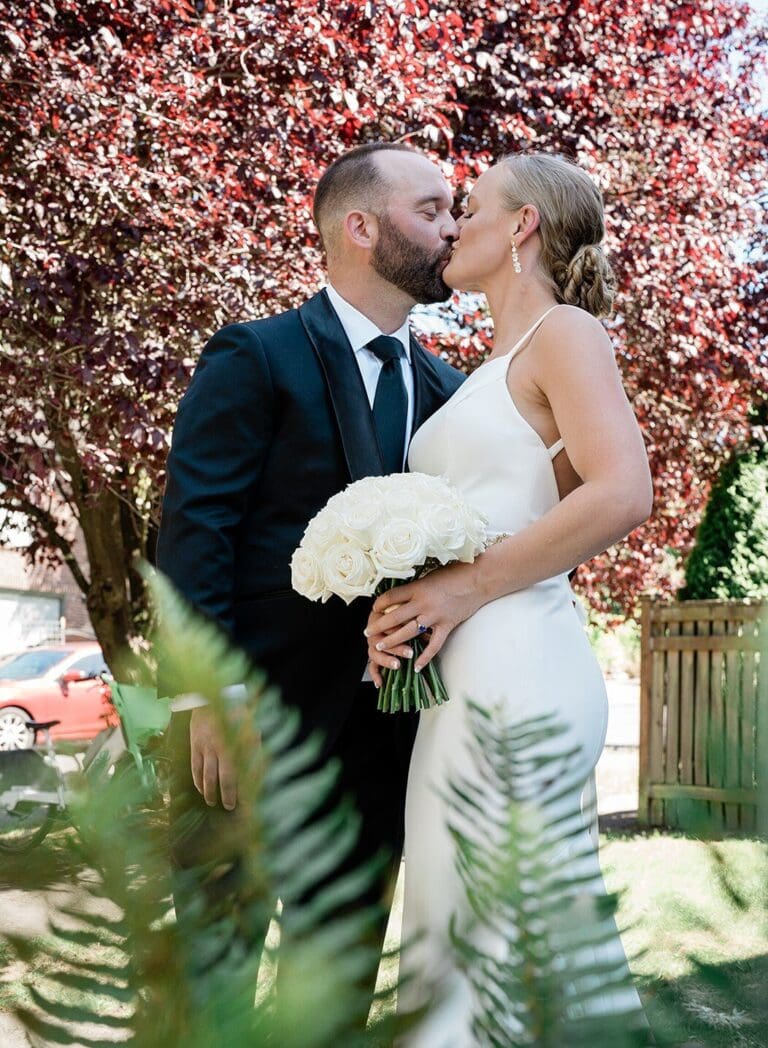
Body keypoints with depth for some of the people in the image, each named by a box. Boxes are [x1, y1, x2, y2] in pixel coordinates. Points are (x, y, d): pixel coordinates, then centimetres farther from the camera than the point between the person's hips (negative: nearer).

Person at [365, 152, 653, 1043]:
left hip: (513, 668, -9)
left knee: (482, 955, -8)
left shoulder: (563, 333, -2)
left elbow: (621, 495, -18)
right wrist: (396, 609, 4)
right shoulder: (490, 373, 23)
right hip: (464, 671, 9)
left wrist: (466, 586, -15)